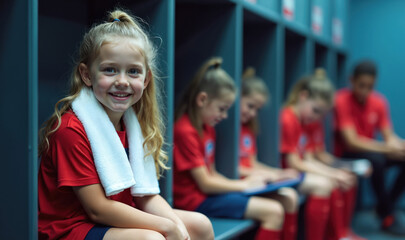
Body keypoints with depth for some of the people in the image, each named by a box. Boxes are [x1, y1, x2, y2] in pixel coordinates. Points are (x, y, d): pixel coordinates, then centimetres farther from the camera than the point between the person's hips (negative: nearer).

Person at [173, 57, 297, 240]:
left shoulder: (207, 128, 14)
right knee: (273, 212, -17)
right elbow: (205, 184, -16)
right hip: (196, 200, -10)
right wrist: (244, 185, -5)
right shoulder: (185, 131, -16)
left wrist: (246, 182, 0)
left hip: (209, 194, 10)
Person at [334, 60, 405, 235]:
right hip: (346, 154, -6)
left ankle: (385, 206, 2)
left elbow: (389, 136, -2)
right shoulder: (342, 100, -19)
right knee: (376, 159, -35)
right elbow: (351, 142, -25)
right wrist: (387, 148, -33)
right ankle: (388, 216, -16)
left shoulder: (379, 101, -1)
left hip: (371, 150, 6)